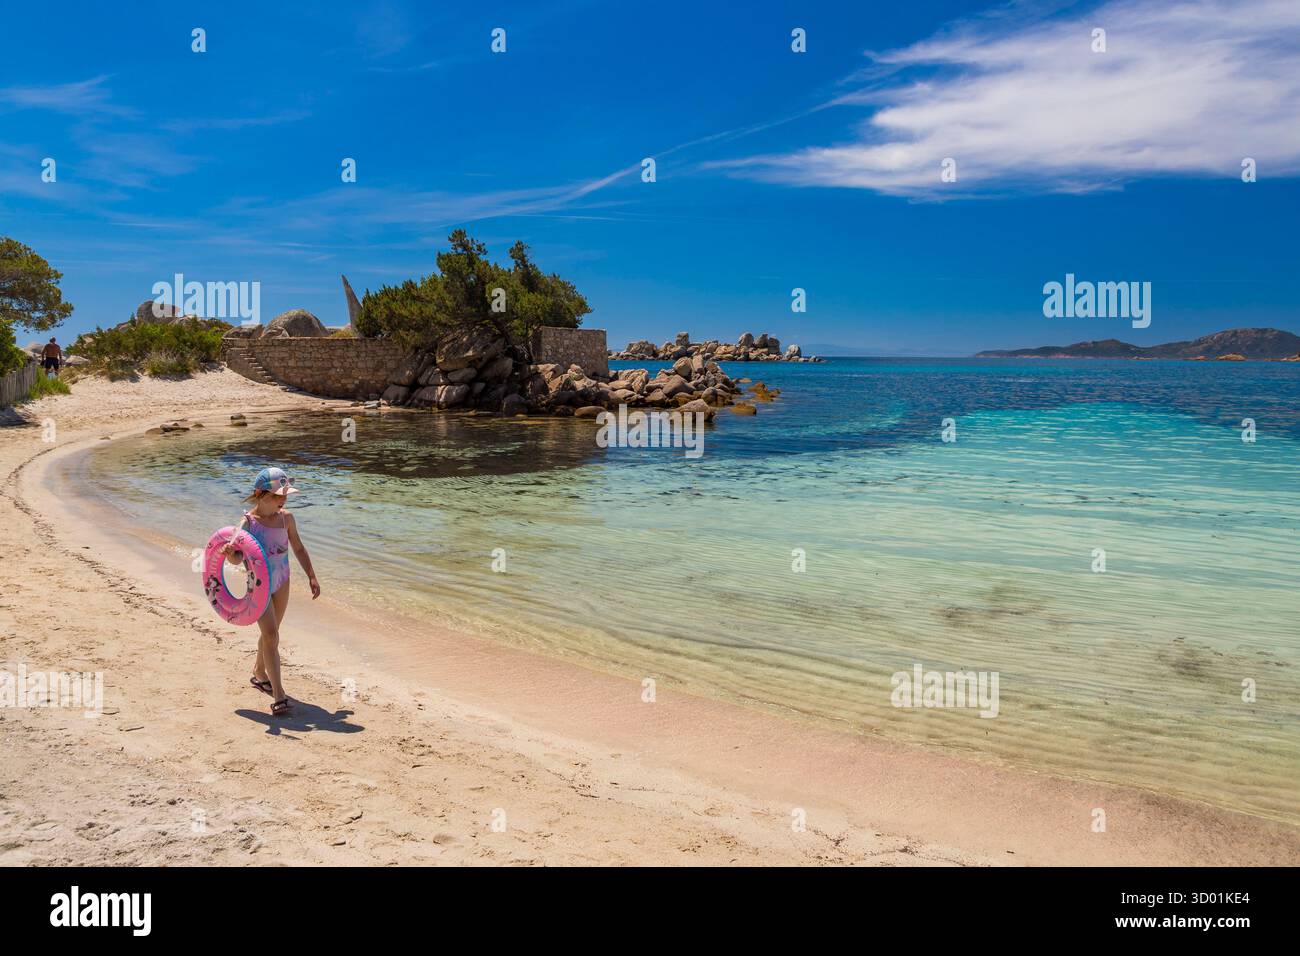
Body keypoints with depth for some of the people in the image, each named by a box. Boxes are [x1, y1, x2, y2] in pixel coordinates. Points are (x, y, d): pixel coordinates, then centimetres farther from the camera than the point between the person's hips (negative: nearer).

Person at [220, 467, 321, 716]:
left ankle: (259, 673, 43)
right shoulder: (248, 522, -16)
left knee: (270, 633, 18)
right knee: (271, 636, -13)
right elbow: (237, 559, -16)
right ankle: (278, 696, -13)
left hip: (281, 583, 5)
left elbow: (298, 548, 9)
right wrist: (229, 553, -39)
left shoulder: (286, 518, -3)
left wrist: (311, 576, 9)